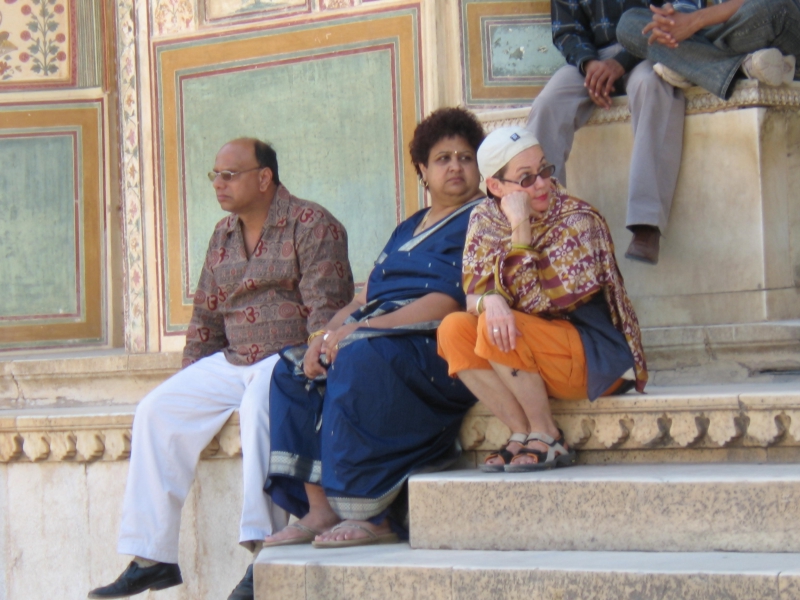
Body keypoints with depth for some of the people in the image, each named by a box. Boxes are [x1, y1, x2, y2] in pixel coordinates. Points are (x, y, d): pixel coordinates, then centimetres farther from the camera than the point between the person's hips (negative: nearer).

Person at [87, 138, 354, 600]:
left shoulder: (311, 226, -7)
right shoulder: (223, 236, 15)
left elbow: (325, 311, -15)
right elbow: (206, 317, 20)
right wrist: (189, 382, 10)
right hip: (231, 363, 7)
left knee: (258, 404, -37)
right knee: (158, 411, -9)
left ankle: (264, 551, -39)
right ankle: (152, 557, -8)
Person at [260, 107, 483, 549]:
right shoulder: (408, 230, 26)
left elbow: (449, 304, -14)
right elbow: (365, 297, 21)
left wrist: (358, 329, -17)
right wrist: (327, 334, -2)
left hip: (436, 348, -9)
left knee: (359, 358, -35)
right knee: (292, 370, -8)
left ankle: (373, 516, -33)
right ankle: (320, 509, -16)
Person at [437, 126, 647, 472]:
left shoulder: (577, 221, -16)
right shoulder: (485, 220, 1)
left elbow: (533, 301, -22)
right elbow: (474, 293, -5)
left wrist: (520, 228, -25)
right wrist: (491, 301, -29)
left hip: (598, 358, -6)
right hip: (532, 366, 6)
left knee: (493, 330, -27)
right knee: (453, 329, -16)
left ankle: (547, 438, -11)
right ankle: (522, 433, -11)